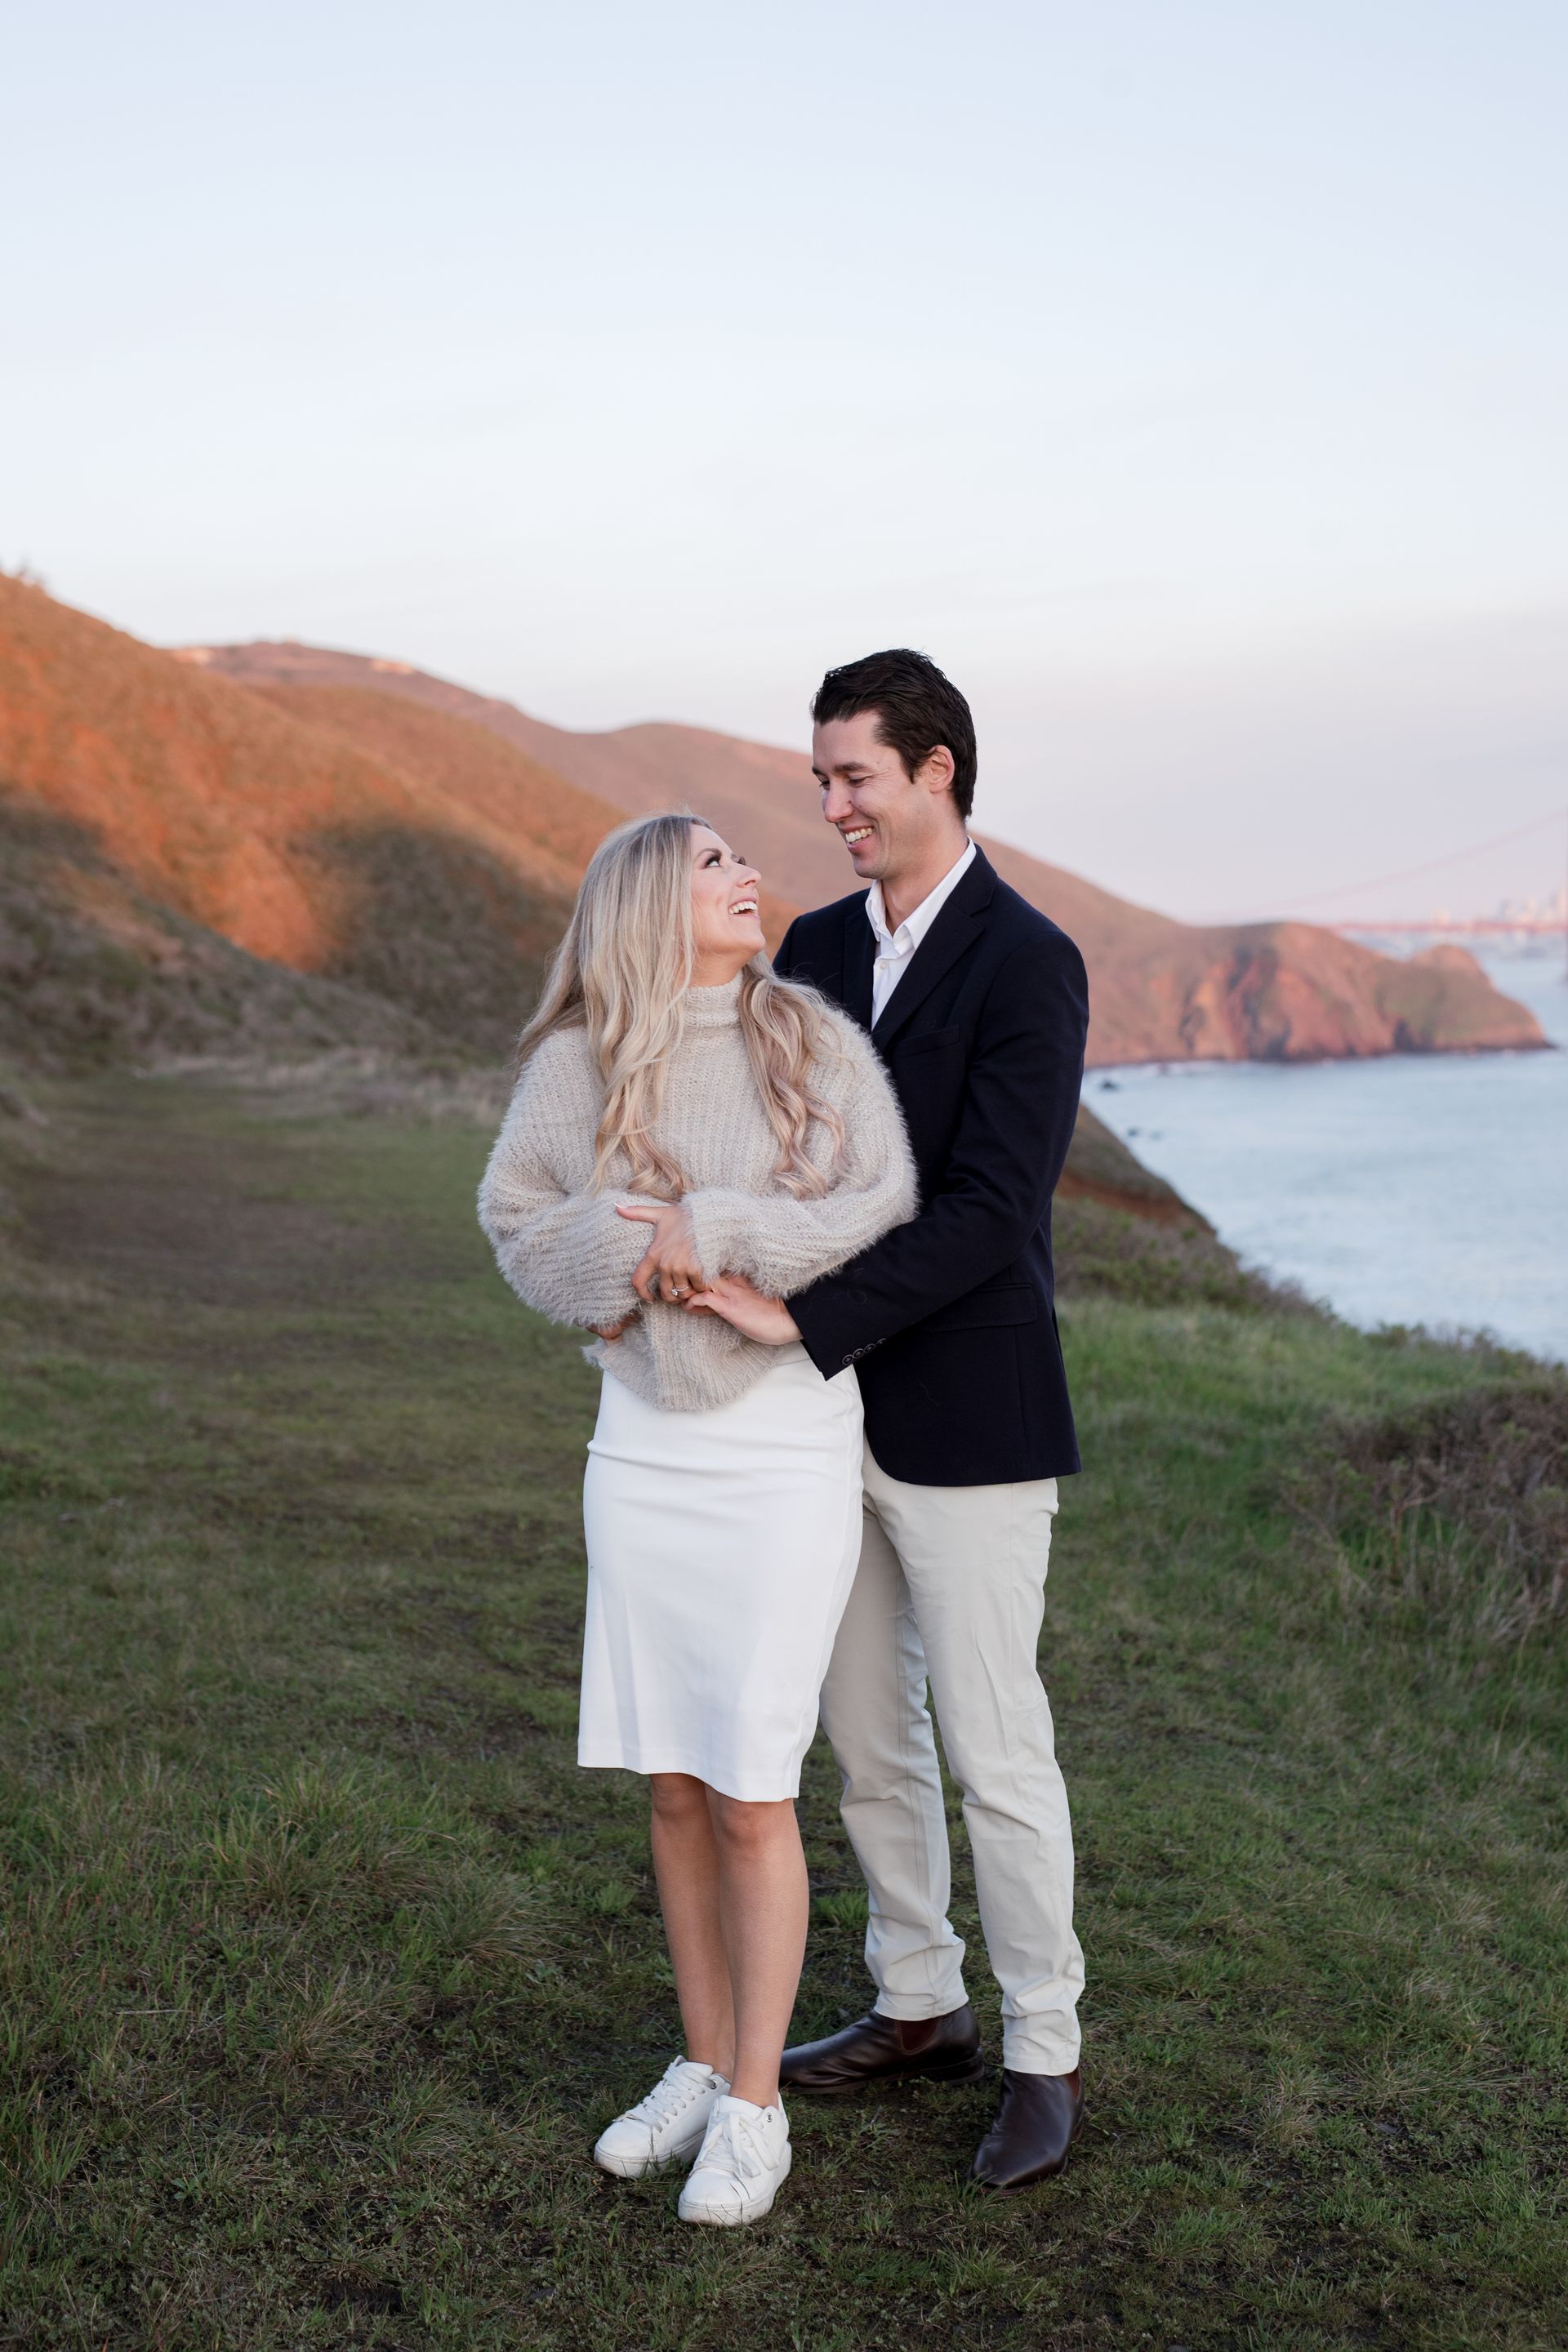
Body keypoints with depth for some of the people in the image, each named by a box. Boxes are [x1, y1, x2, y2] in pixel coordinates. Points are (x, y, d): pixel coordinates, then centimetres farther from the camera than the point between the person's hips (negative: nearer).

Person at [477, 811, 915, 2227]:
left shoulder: (811, 1037, -3)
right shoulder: (580, 1064, 1)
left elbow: (880, 1208, -9)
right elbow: (519, 1217, 4)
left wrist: (714, 1232, -17)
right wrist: (626, 1253, -14)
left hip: (787, 1456, -2)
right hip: (641, 1454, 3)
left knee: (751, 1793, 0)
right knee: (674, 1787, 11)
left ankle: (754, 2108, 15)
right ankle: (703, 2065, 29)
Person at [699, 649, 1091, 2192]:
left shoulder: (1029, 965, -15)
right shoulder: (816, 949, 8)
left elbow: (990, 1211, -23)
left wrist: (804, 1318, -28)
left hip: (966, 1424, -7)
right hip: (836, 1411, 7)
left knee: (995, 1750, 1)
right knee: (866, 1736, 16)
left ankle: (1042, 2060, 18)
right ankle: (919, 2007, 34)